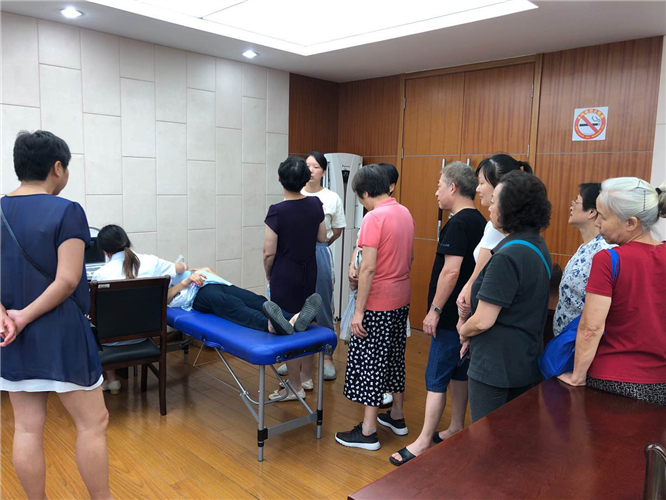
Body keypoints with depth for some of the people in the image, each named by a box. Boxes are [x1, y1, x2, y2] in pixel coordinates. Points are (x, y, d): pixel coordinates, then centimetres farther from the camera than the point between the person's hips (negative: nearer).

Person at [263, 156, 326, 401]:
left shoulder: (277, 211, -19)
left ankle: (296, 387, 14)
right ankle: (306, 377, 31)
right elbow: (322, 237, 9)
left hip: (285, 275, -6)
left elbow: (269, 253, -15)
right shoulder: (315, 204, -3)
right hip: (309, 272, 6)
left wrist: (268, 275, 2)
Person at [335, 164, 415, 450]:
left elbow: (368, 268, -22)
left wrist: (358, 311, -19)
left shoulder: (374, 218, -19)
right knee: (395, 355, 20)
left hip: (377, 303, -8)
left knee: (370, 362, 1)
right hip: (402, 298, 8)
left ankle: (368, 431, 10)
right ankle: (397, 414, 34)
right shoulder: (405, 213, 6)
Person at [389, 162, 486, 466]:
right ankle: (455, 430, 31)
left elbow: (451, 271, -24)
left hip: (451, 316, -10)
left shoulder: (458, 224, -18)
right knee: (458, 372, 18)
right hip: (468, 313, 10)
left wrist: (435, 309, -18)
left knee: (436, 378, -3)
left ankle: (424, 442, 5)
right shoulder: (478, 221, 11)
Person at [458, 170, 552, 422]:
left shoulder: (507, 257, -24)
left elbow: (483, 321, -24)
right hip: (526, 363, 9)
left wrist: (463, 331, -2)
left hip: (495, 367, -9)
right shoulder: (538, 246, 5)